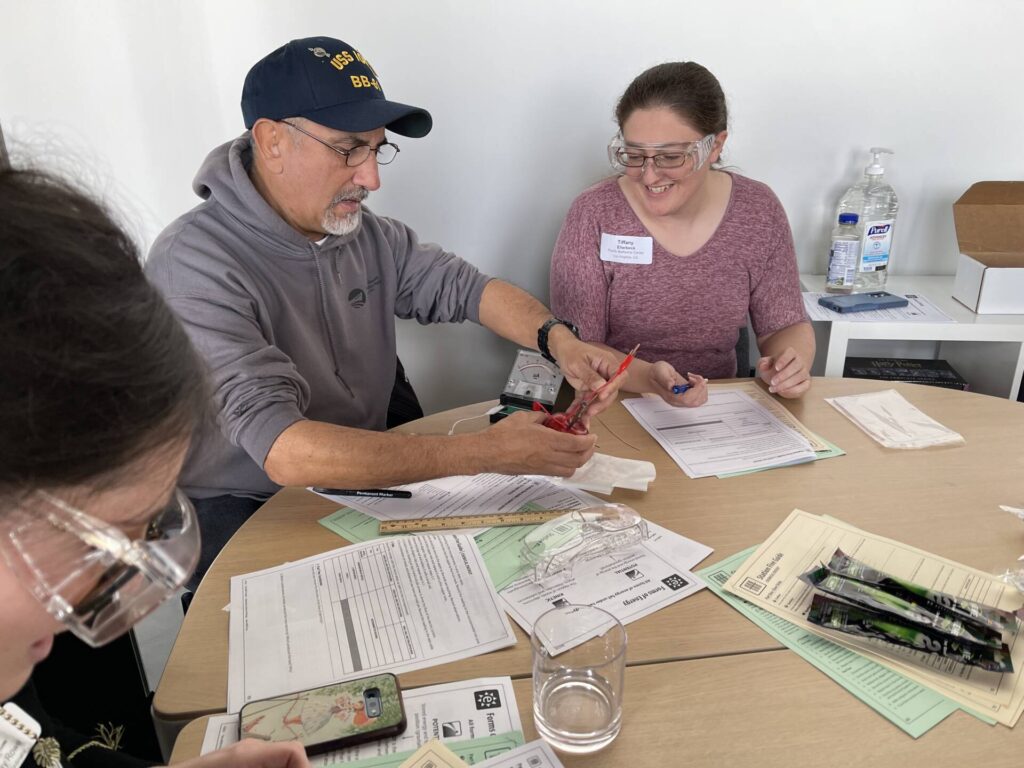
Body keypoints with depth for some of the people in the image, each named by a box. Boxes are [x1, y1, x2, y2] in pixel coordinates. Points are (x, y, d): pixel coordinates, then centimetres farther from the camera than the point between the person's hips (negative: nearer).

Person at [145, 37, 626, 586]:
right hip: (239, 510, -5)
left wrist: (559, 340, -13)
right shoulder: (195, 266, -24)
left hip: (364, 478, 6)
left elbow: (462, 287, 8)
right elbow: (283, 449, -33)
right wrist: (485, 452, -38)